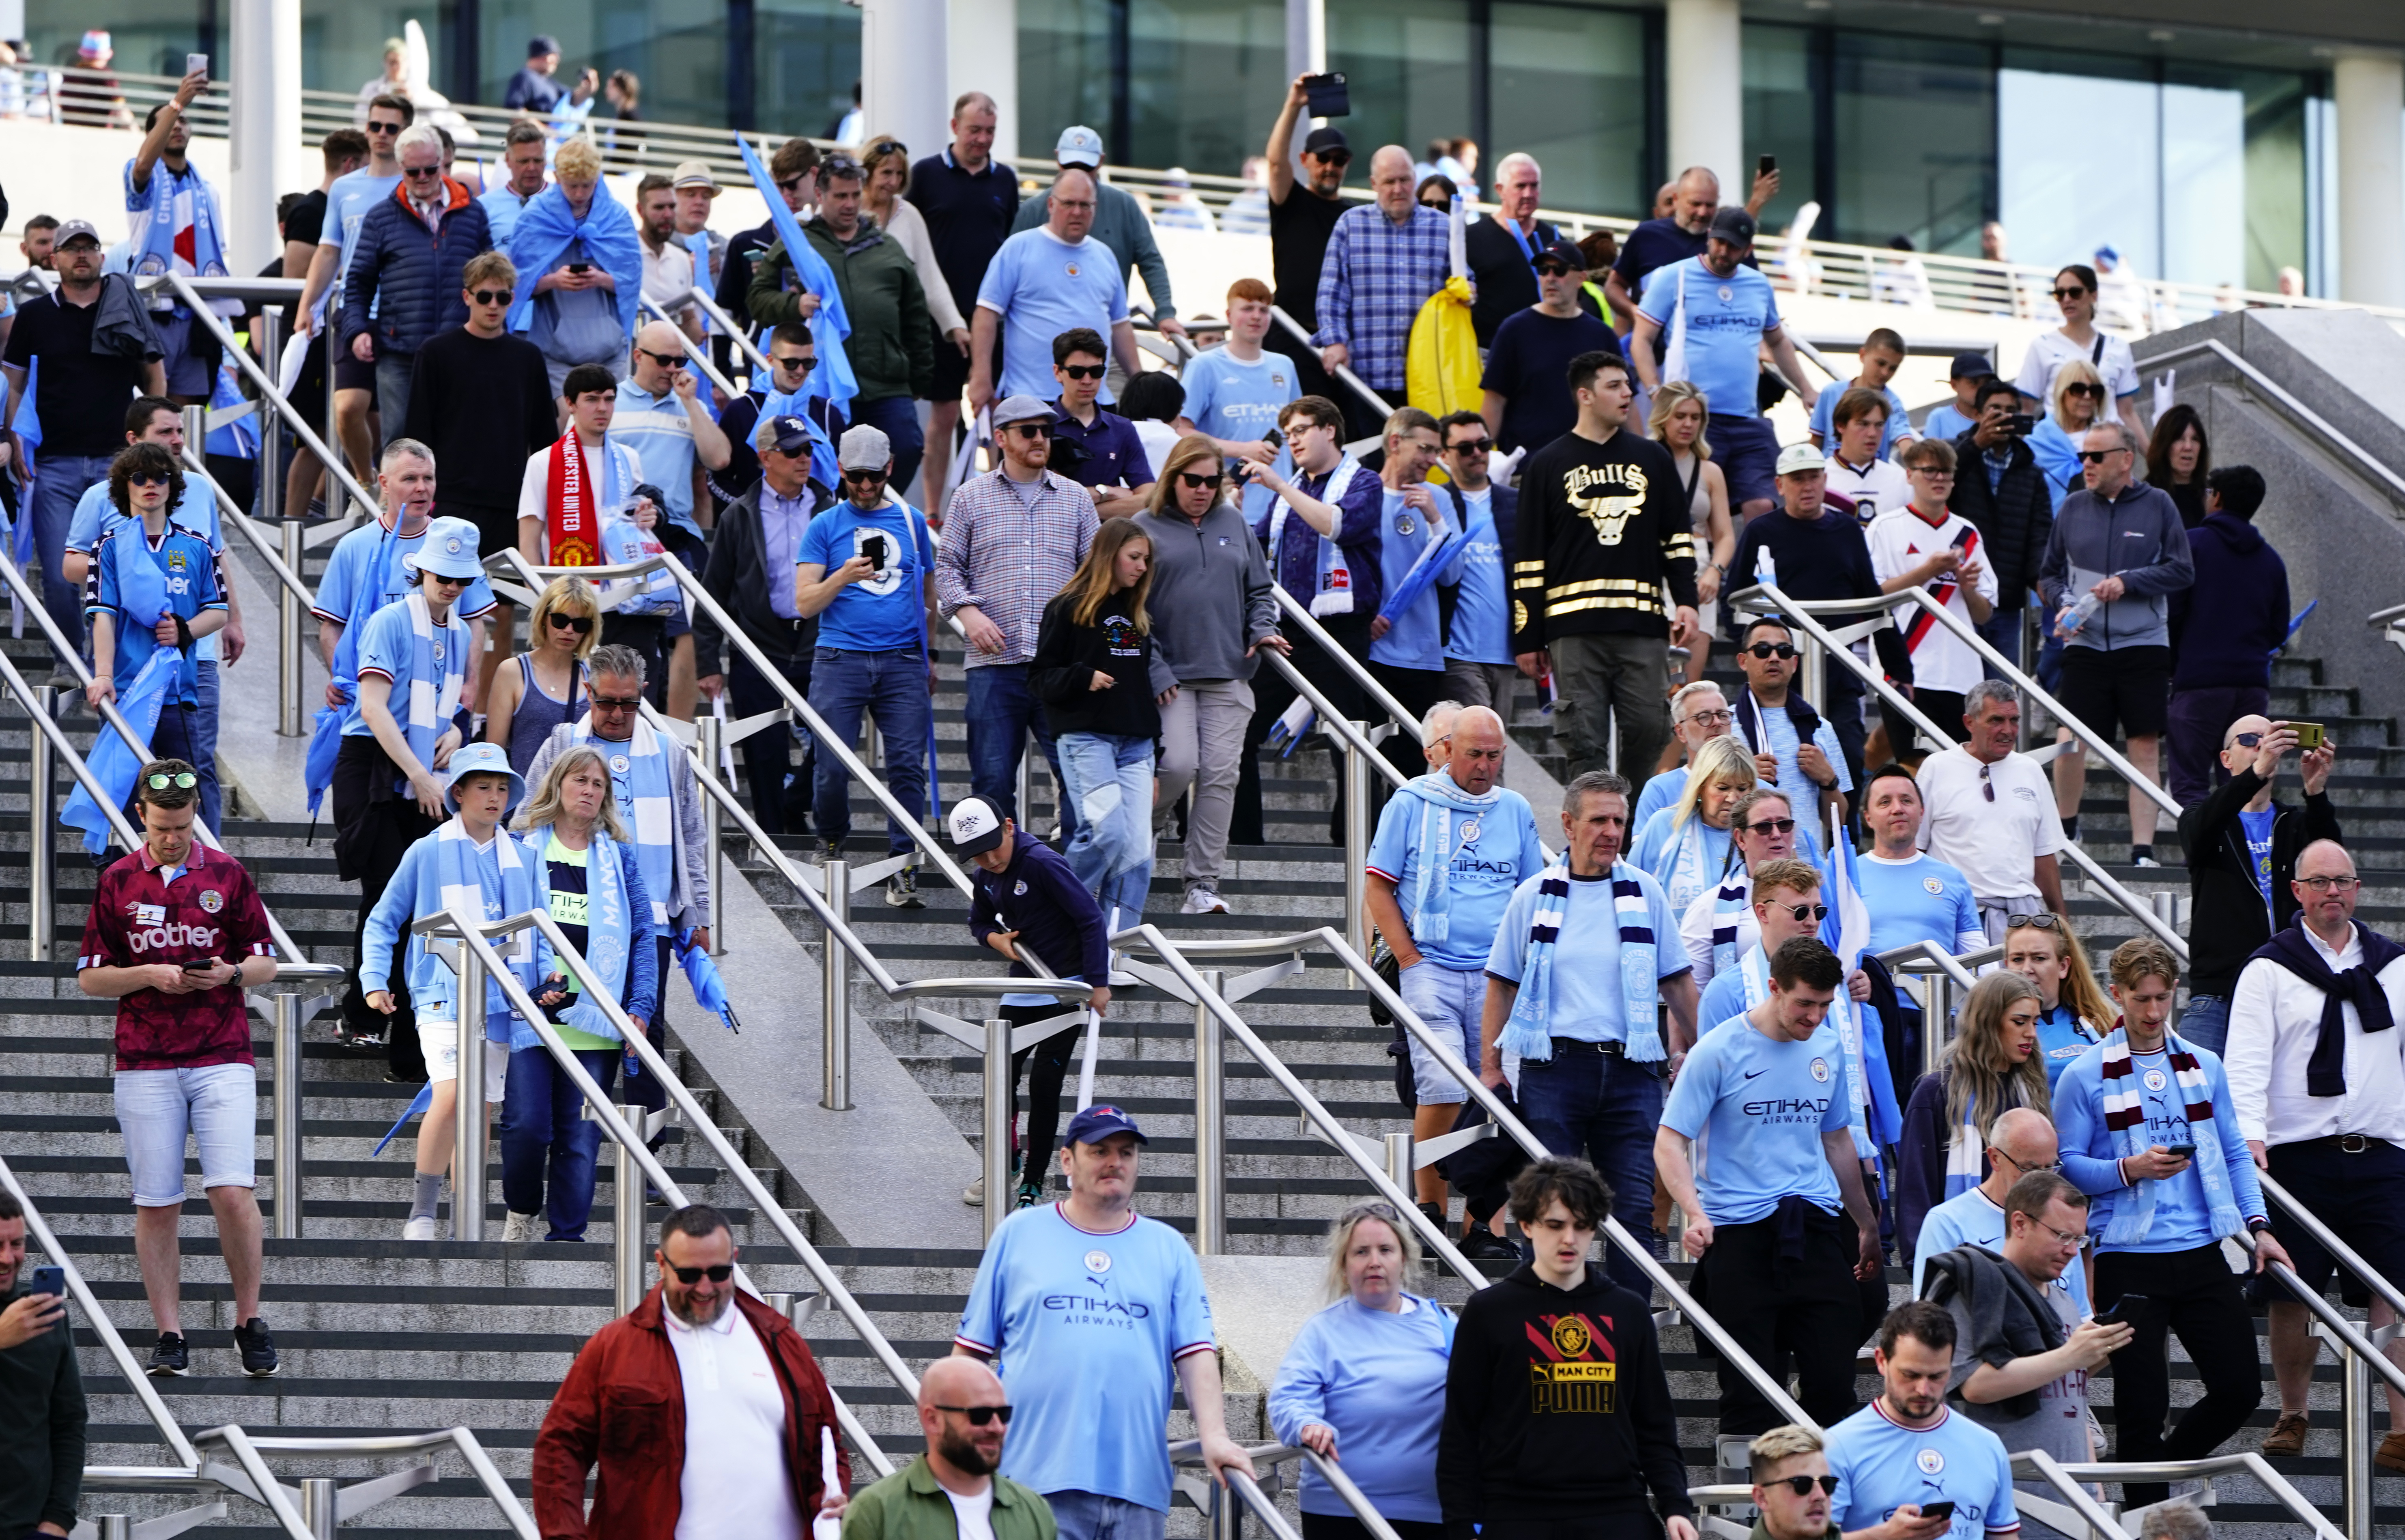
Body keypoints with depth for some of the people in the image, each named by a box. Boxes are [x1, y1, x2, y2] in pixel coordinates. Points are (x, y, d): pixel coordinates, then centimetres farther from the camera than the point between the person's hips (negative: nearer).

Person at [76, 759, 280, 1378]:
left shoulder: (227, 875, 7)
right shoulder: (117, 881, 7)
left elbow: (266, 963, 12)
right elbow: (90, 977, 8)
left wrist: (231, 974, -10)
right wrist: (150, 975, -9)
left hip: (223, 1058, -1)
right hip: (146, 1064, 1)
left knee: (232, 1190, -13)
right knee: (156, 1204, 0)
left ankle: (249, 1321, 3)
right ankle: (169, 1336, 6)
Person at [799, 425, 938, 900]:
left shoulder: (911, 522, 15)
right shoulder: (824, 527, 7)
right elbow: (805, 603, 0)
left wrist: (930, 655, 23)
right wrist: (843, 578, -17)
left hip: (902, 661, 2)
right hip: (840, 660, -2)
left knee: (908, 766, -8)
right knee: (833, 766, -5)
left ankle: (902, 867, -6)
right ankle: (831, 843, 22)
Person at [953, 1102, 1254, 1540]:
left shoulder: (1169, 1249, 14)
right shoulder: (1020, 1234, 9)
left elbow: (1195, 1354, 5)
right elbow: (971, 1348, 9)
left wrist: (1214, 1437, -9)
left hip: (1138, 1485, 2)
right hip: (1039, 1480, -2)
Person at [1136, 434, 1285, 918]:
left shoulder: (1233, 525, 16)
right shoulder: (1146, 529, 4)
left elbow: (1259, 591, 20)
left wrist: (1263, 630, -1)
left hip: (1229, 675, 3)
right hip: (1171, 676, -3)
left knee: (1220, 776, -4)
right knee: (1179, 765, -16)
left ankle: (1204, 885, -2)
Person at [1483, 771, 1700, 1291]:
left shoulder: (1644, 893, 8)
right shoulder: (1533, 897, 5)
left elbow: (1678, 981, 15)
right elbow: (1502, 986, 10)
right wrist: (1489, 1068, 4)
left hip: (1630, 1070, 1)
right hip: (1554, 1067, -1)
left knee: (1635, 1209, -3)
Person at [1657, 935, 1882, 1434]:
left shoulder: (1828, 1048, 10)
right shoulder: (1720, 1052, -6)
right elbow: (1670, 1144, -7)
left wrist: (1866, 1225, 26)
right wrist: (1696, 1214, -23)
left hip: (1817, 1228, 4)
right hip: (1739, 1231, -4)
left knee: (1834, 1382, -1)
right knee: (1747, 1391, -2)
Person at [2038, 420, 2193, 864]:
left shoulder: (2158, 505, 2)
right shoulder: (2074, 507, 9)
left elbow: (2183, 571, 0)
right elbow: (2048, 573, 15)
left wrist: (2128, 582, -11)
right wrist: (2061, 603, -5)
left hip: (2144, 644, -1)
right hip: (2085, 644, 1)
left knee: (2146, 745, -1)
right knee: (2069, 741, -9)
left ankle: (2143, 848, 2)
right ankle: (2066, 828, 14)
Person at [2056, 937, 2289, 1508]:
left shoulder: (2204, 1067, 11)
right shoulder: (2085, 1077, -1)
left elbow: (2234, 1153, 15)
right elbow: (2066, 1166, -2)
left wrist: (2258, 1225, 3)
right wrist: (2129, 1170, -18)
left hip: (2201, 1252, 4)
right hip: (2129, 1261, -4)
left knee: (2240, 1387, 2)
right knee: (2143, 1404, -2)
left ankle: (2166, 1470, 26)